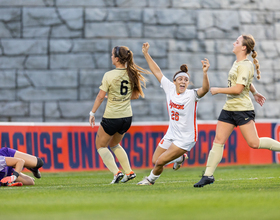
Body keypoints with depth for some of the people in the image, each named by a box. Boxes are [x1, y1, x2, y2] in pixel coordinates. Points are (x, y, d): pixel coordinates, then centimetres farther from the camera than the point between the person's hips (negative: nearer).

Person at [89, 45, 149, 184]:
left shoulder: (109, 75, -16)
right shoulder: (132, 74, -1)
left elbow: (101, 96, -13)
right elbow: (135, 95, 8)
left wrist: (92, 113, -3)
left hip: (111, 117, -6)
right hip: (127, 116, 6)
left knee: (100, 145, 13)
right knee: (114, 144, 27)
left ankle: (116, 172, -3)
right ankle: (129, 171, 18)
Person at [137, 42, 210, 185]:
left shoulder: (192, 95, -18)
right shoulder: (170, 88, -4)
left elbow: (205, 89, -39)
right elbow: (157, 71, 5)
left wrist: (205, 73, -55)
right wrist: (146, 54, 5)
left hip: (186, 138, -6)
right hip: (171, 134, 6)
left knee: (160, 161, -8)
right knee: (155, 160, 11)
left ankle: (151, 179, 24)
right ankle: (179, 158, 36)